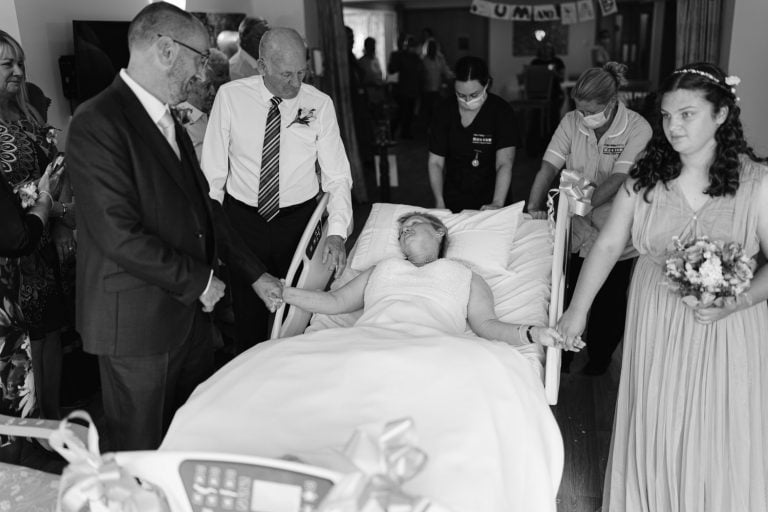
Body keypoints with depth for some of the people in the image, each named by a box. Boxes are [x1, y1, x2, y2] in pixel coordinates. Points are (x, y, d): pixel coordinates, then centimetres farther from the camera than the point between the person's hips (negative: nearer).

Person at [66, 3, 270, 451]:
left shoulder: (170, 120, 12)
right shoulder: (98, 123, -17)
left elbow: (204, 205, 14)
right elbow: (119, 235, -23)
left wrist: (255, 274, 11)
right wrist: (198, 281, -14)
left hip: (190, 311, 8)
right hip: (136, 325, -8)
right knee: (142, 452, 10)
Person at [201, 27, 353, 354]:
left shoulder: (319, 104, -7)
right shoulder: (230, 96, -8)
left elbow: (337, 175, -8)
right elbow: (213, 170, -3)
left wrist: (337, 232, -21)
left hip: (299, 219, 0)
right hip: (243, 218, 0)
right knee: (247, 313, 12)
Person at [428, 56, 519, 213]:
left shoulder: (502, 112, -10)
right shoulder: (444, 111, -2)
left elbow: (504, 163, -20)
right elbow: (435, 162, 0)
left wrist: (497, 204, -34)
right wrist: (439, 202, -12)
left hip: (489, 201, -2)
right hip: (452, 202, 2)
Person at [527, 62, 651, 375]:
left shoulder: (637, 128, -14)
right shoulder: (572, 122, -3)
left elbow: (620, 178, -24)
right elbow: (549, 166, -8)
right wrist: (534, 206, -22)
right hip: (577, 231, 2)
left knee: (609, 302, 12)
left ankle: (600, 357, 37)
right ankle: (563, 353, 34)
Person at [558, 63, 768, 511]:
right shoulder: (645, 178, -3)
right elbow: (608, 246, -1)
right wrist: (578, 310, -2)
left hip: (727, 327, -2)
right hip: (656, 322, 2)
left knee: (718, 438, 11)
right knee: (654, 431, 15)